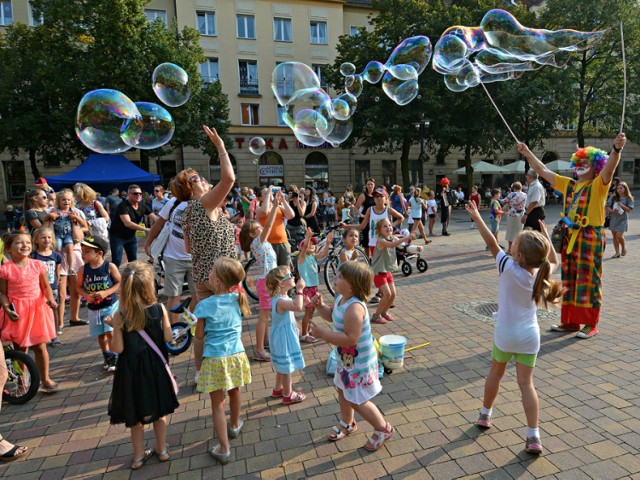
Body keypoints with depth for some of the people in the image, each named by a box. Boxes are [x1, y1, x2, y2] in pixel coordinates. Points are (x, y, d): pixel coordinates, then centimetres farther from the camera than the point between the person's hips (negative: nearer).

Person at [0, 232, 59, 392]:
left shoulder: (38, 265, -2)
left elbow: (46, 286, 3)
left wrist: (50, 299, -14)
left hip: (37, 310, 1)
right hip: (17, 312, -1)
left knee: (40, 347, 9)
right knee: (19, 348, 12)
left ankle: (45, 379, 23)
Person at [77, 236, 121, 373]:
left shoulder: (110, 266, -14)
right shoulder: (83, 269, -5)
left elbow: (119, 282, -10)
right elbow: (79, 286, 5)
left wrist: (106, 292, -22)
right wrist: (86, 295, -14)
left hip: (111, 305, -4)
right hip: (93, 308, 4)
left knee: (110, 332, -9)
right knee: (100, 334, 15)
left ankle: (114, 357, 9)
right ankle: (106, 356, 35)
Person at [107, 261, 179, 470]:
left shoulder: (120, 316, -16)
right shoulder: (159, 308, -15)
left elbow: (118, 348, -13)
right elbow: (168, 338, -10)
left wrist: (114, 327, 0)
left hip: (131, 370, 0)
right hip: (155, 367, 1)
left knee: (136, 414, 19)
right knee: (159, 411, 21)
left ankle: (139, 456, 34)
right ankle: (162, 450, 36)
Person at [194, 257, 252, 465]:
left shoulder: (205, 305, -16)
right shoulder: (238, 299, -5)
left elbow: (199, 335, -7)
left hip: (215, 359, -4)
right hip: (236, 354, 4)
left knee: (217, 404, 8)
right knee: (234, 393, 26)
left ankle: (224, 449, 14)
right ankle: (234, 425, 50)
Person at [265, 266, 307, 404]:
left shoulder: (282, 297, 2)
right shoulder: (280, 301, -31)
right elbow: (298, 307, -47)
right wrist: (299, 290, -40)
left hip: (284, 337, 10)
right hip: (284, 338, -10)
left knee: (282, 366, 25)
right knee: (286, 367, 7)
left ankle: (277, 389, 42)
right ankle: (288, 395, 24)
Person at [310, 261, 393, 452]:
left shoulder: (354, 308, -35)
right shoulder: (341, 298, -5)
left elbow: (350, 339, -37)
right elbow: (331, 315, 13)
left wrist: (323, 334, -33)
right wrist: (320, 306, -7)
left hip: (358, 362, -9)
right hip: (346, 358, 10)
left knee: (357, 401, 8)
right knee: (342, 390, 26)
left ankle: (383, 429, 32)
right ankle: (347, 423, 52)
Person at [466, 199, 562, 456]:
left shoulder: (510, 269, -22)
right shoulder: (541, 272, -7)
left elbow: (492, 244, -18)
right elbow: (554, 261, 16)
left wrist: (477, 218, -13)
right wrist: (546, 237, 18)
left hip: (505, 334, -3)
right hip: (529, 336, 3)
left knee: (496, 373, 18)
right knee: (526, 382, 9)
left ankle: (485, 415, 36)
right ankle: (534, 437, 8)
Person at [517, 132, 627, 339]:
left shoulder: (598, 185, -4)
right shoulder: (568, 184, 12)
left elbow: (609, 167, -25)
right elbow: (543, 171, 16)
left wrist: (617, 149, -43)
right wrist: (528, 153, 15)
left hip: (590, 238, -6)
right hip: (569, 237, 6)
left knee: (588, 281, -1)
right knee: (569, 281, 11)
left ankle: (590, 325, 11)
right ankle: (570, 321, 21)